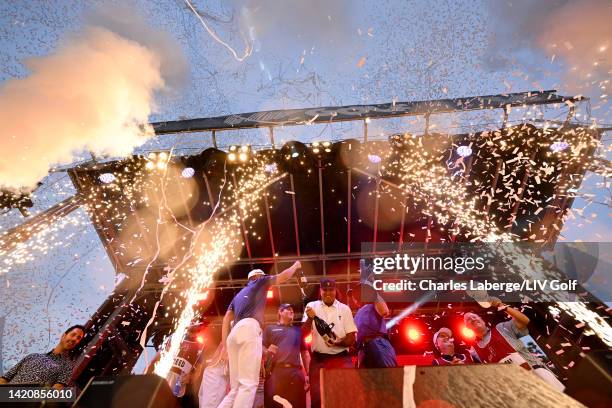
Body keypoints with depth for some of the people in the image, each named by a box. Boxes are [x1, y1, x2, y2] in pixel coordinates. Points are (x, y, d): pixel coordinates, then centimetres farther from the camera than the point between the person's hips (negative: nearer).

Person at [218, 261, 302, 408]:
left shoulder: (238, 295, 35)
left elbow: (226, 319, 22)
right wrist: (295, 265, 37)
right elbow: (284, 276, 18)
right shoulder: (259, 282, 20)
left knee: (235, 389, 9)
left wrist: (224, 345, 14)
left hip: (233, 334, 7)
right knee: (248, 384, -13)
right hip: (249, 327, -7)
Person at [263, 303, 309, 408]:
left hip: (296, 373, 2)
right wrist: (267, 351, -14)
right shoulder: (270, 328, 18)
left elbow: (305, 352, 22)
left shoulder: (298, 330, 26)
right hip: (275, 372, -2)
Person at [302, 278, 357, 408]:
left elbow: (351, 338, -1)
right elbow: (303, 333, -6)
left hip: (341, 358, 0)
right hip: (318, 359, 1)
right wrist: (310, 318, -24)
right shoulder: (312, 306, 1)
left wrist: (338, 343, -21)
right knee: (316, 395, 3)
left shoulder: (344, 309, 0)